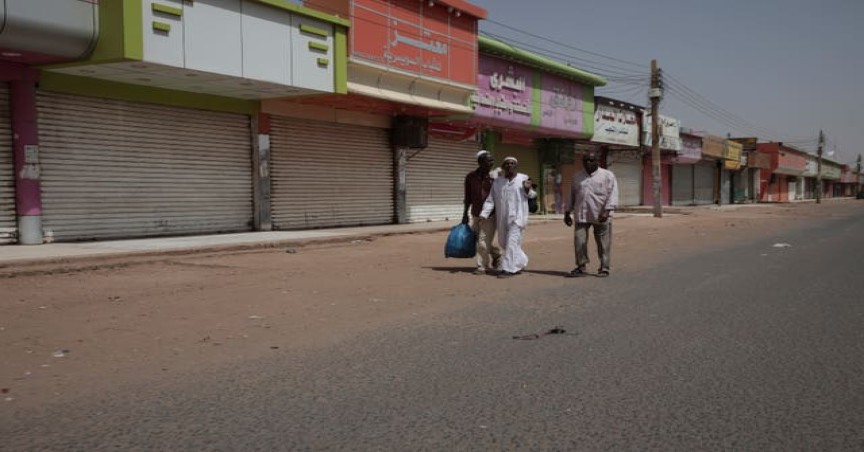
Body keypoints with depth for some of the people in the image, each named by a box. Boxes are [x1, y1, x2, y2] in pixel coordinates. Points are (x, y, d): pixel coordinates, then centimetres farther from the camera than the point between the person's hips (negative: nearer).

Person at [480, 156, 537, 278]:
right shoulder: (497, 182, 8)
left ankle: (508, 269, -8)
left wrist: (527, 189, -10)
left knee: (512, 242, -12)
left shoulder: (523, 179, 1)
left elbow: (532, 195, 11)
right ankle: (521, 262, 32)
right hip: (502, 217, 5)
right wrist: (483, 214, -6)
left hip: (517, 216, -5)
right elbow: (490, 200, 5)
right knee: (503, 242, 12)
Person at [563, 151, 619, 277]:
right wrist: (567, 213, 14)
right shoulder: (577, 177, 15)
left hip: (601, 216, -3)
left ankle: (604, 268, 13)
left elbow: (612, 194, -6)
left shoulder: (607, 175, 2)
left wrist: (607, 211, -18)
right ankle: (581, 267, 7)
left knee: (603, 244, 2)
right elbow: (571, 195, 19)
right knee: (579, 241, -4)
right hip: (581, 215, 3)